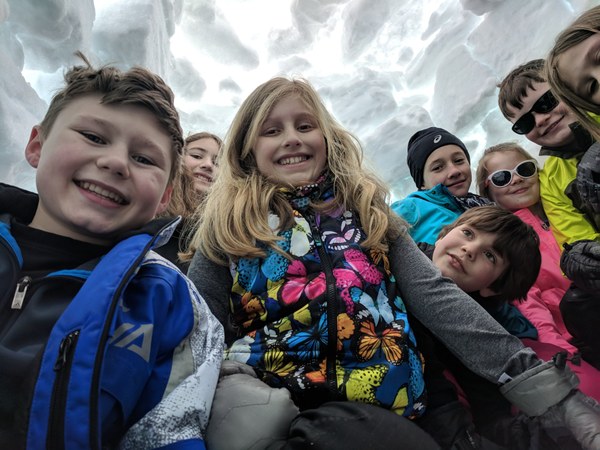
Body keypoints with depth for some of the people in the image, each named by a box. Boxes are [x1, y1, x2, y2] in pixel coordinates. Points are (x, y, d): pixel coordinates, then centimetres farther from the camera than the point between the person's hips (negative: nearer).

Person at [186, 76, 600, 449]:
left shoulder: (368, 211, 10)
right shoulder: (230, 225, 7)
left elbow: (436, 297, 1)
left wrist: (550, 390, -9)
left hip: (376, 407, 2)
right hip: (261, 401, 0)